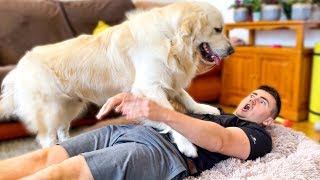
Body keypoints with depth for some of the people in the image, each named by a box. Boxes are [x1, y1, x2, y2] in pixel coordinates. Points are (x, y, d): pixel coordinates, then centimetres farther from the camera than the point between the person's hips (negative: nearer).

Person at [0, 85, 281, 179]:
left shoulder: (258, 136, 15)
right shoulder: (214, 113, 36)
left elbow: (218, 141, -8)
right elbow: (175, 112, 24)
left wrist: (162, 114, -24)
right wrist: (131, 99, 3)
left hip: (165, 152, -7)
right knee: (45, 157, -11)